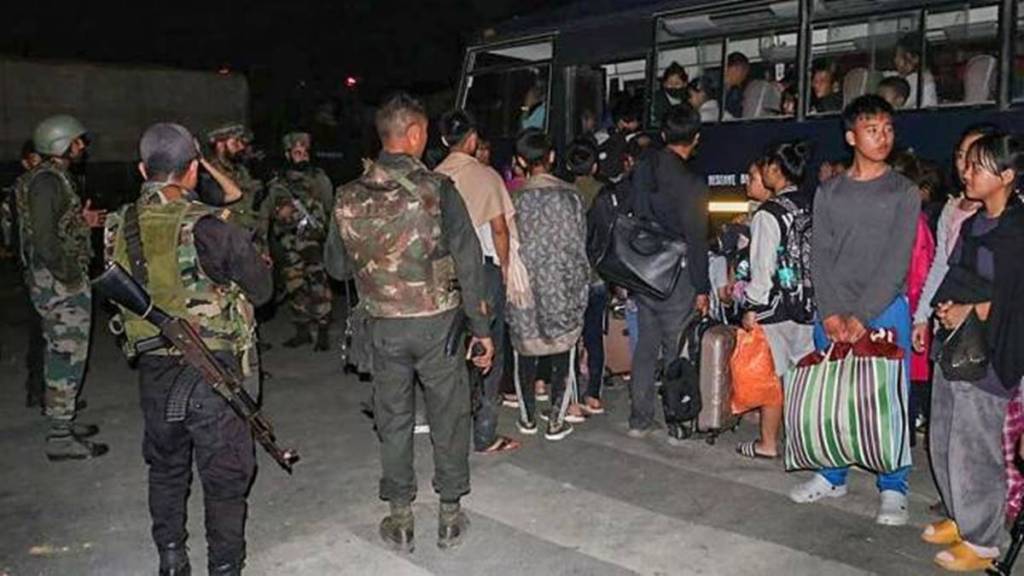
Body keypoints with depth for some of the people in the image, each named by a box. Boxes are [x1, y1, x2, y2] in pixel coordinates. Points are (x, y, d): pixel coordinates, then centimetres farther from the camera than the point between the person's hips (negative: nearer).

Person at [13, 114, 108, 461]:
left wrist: (82, 221, 13)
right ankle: (60, 439, 2)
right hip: (60, 283, -10)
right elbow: (44, 239, -23)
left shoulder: (55, 179, 15)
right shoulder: (46, 181, -16)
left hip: (61, 281, 10)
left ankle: (62, 422, 29)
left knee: (61, 354, 17)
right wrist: (70, 277, -19)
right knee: (67, 356, -5)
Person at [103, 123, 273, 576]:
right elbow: (262, 290, -9)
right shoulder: (207, 227, -19)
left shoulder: (119, 229, -2)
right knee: (225, 477, 9)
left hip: (154, 372, 6)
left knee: (166, 468, 24)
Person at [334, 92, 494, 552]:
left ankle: (400, 518, 26)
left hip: (384, 326, 3)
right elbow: (468, 261, -12)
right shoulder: (436, 189, -13)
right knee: (448, 418, 13)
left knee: (393, 420, 15)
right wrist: (481, 327, -5)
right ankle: (450, 515, 25)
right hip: (438, 322, -2)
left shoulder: (348, 198, -3)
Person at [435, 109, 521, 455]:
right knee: (488, 351, 4)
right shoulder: (486, 176, -7)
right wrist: (504, 266, 5)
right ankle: (485, 435, 8)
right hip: (483, 269, -4)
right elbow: (499, 229, -8)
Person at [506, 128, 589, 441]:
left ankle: (528, 418, 24)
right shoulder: (569, 195, -7)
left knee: (526, 354, 14)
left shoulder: (514, 197, -5)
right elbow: (578, 245, -4)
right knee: (562, 356, 10)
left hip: (525, 287, 1)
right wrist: (580, 285, 5)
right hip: (561, 287, -1)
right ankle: (556, 421, 14)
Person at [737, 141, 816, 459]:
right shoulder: (810, 208, 5)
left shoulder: (769, 213, -15)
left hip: (774, 306, -6)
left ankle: (767, 443, 14)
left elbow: (763, 266, -17)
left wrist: (752, 307, -9)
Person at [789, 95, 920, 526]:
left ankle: (893, 489, 13)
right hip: (832, 312, 2)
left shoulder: (904, 192, 2)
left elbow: (896, 261, -7)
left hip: (885, 310, -2)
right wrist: (832, 313, -9)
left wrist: (861, 316, -14)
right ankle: (832, 476, 22)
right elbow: (820, 256, 3)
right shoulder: (829, 192, 9)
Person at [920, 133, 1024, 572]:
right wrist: (946, 308, 1)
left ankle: (982, 541, 13)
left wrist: (971, 310, -11)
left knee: (974, 446, -2)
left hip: (988, 352, -8)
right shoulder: (972, 225, 14)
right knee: (944, 440, 15)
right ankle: (960, 518, 32)